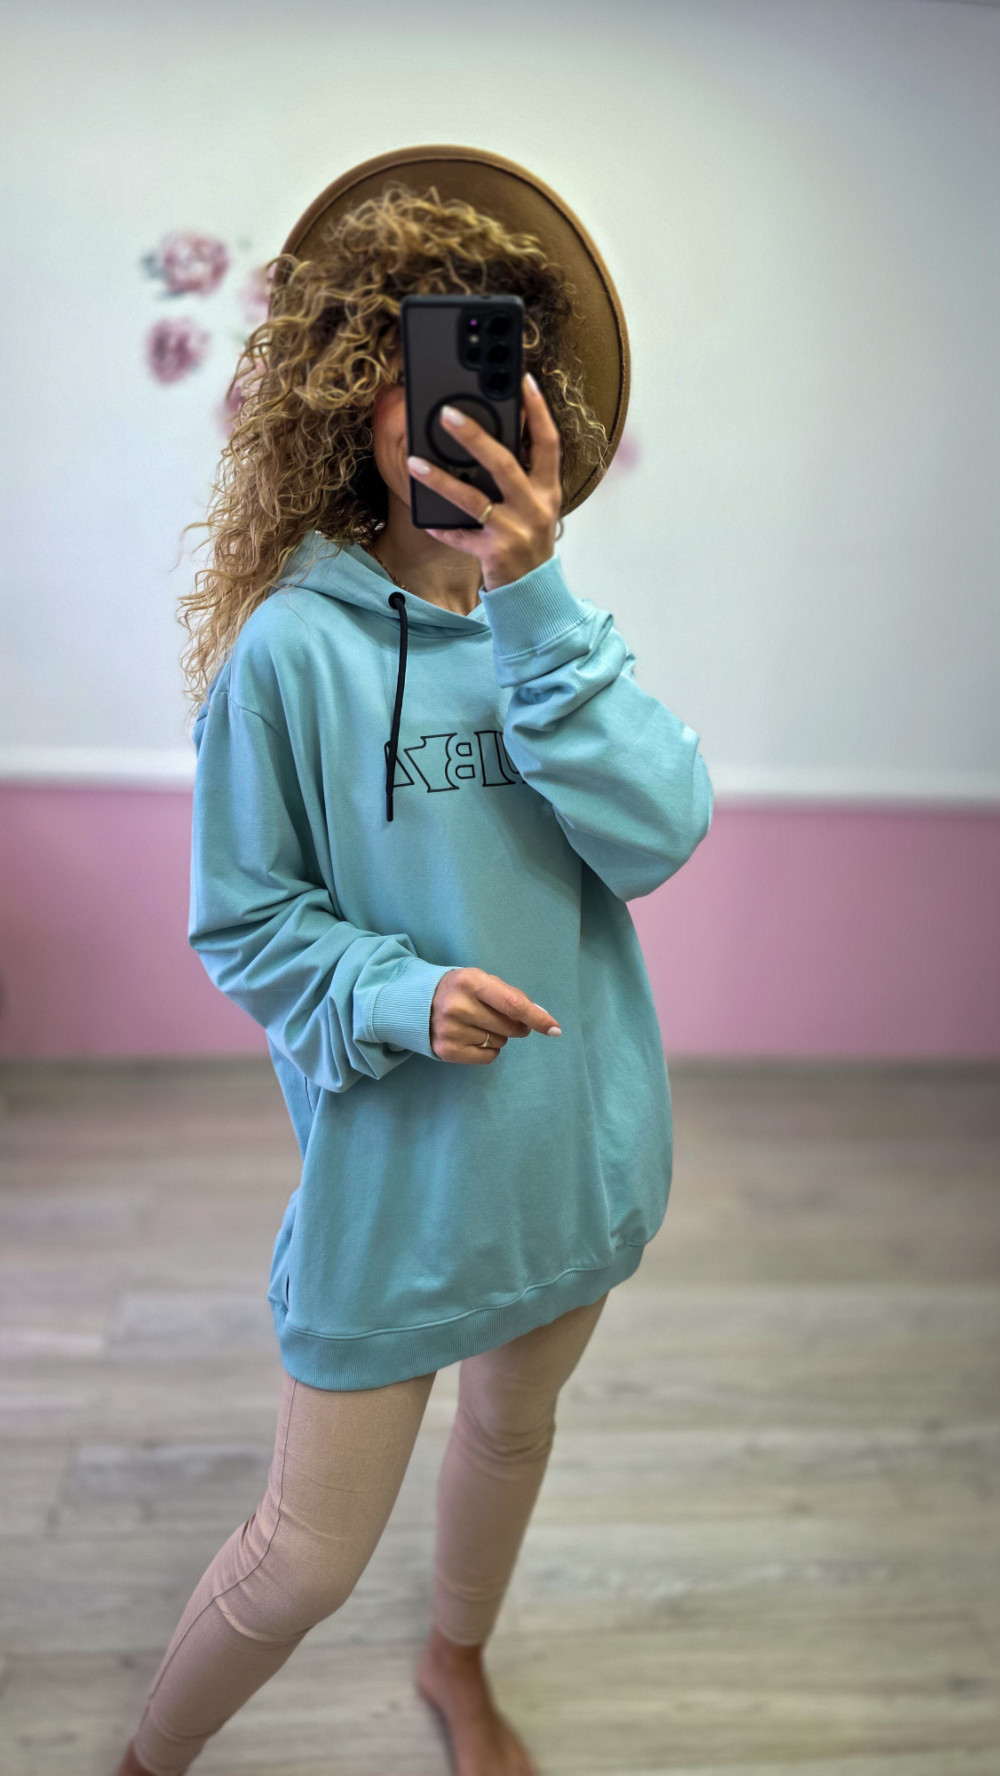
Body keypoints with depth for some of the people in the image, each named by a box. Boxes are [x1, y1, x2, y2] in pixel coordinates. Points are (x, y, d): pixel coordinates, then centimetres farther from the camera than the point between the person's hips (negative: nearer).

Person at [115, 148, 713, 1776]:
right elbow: (240, 922, -9)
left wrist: (533, 604, -27)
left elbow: (658, 839, -19)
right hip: (394, 1167, -5)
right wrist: (398, 997, -25)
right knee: (309, 1559, 7)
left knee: (516, 1428, 27)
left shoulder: (556, 621, -4)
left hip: (574, 1138, 5)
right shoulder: (294, 648, -17)